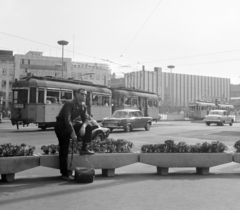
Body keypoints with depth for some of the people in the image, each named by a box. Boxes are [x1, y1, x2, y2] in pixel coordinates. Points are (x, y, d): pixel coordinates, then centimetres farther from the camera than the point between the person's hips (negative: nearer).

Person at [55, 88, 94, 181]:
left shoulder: (83, 106, 3)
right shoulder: (70, 103, -21)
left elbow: (86, 118, 4)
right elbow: (67, 119, -28)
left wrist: (83, 126, -19)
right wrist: (72, 133, -31)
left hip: (71, 124, 8)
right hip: (61, 126, -7)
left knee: (89, 127, -3)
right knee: (64, 150, -8)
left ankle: (84, 149, 2)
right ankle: (65, 174, -4)